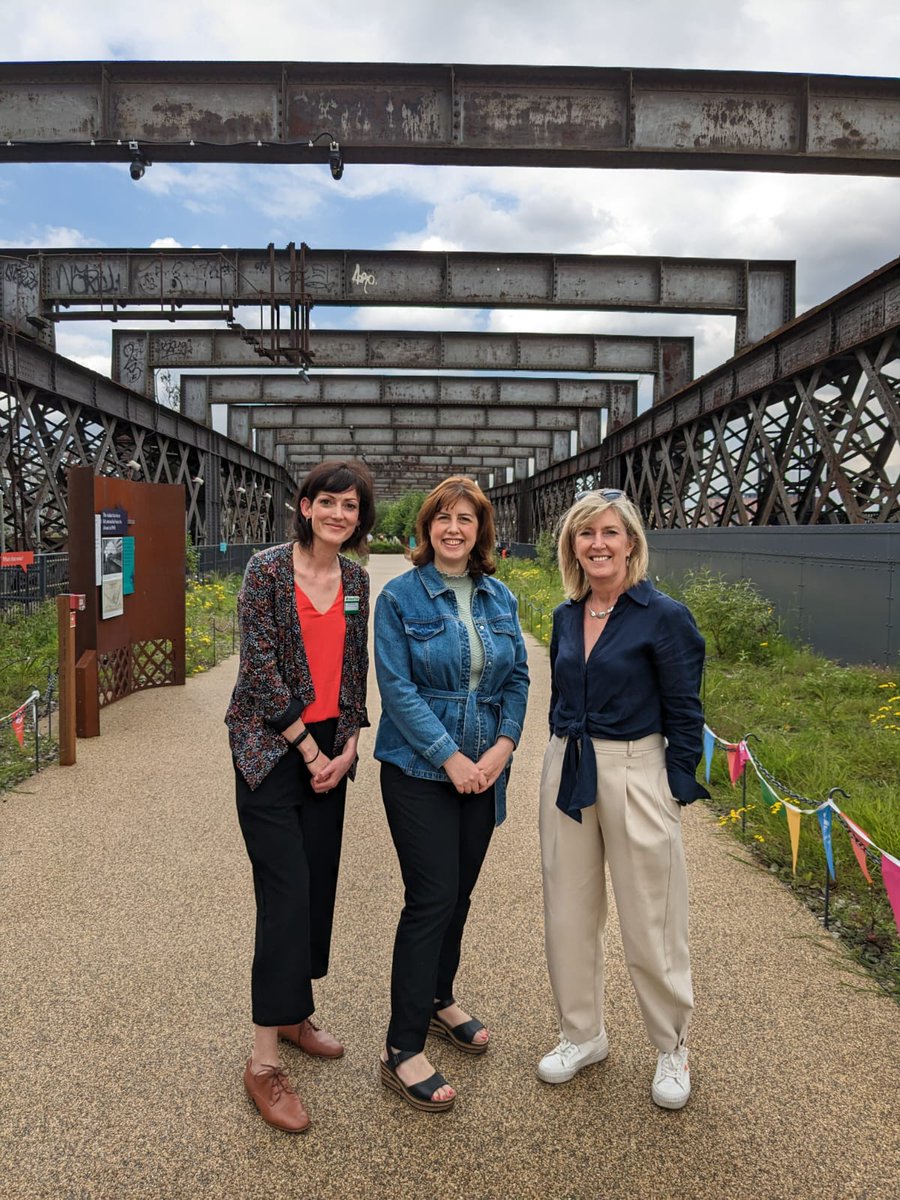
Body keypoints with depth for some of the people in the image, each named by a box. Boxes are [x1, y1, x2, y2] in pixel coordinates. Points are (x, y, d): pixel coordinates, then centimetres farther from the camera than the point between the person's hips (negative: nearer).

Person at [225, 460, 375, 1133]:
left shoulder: (356, 580, 7)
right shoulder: (268, 570, -10)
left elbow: (355, 668, 11)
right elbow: (261, 666, -13)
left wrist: (347, 747, 1)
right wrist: (308, 750, -11)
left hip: (329, 748, 6)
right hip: (271, 748, -6)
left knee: (320, 882, 11)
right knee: (287, 891, -7)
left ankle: (295, 1012, 31)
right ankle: (264, 1060, 5)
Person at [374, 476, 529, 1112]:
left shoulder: (501, 599, 6)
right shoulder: (400, 597, -8)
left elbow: (518, 678, 7)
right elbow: (397, 687, -13)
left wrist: (502, 746, -8)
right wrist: (450, 757, -17)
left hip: (483, 769, 5)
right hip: (419, 771, -5)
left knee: (460, 893, 16)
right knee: (431, 899, -5)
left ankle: (439, 998, 38)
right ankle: (403, 1048, 9)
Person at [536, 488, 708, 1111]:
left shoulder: (664, 616, -11)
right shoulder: (566, 617, 6)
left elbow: (685, 715, -8)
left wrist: (674, 796, -9)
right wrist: (565, 763, 16)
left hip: (636, 775, -5)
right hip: (566, 772, 6)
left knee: (650, 924, 7)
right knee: (568, 914, 15)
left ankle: (672, 1048, 32)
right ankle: (583, 1034, 36)